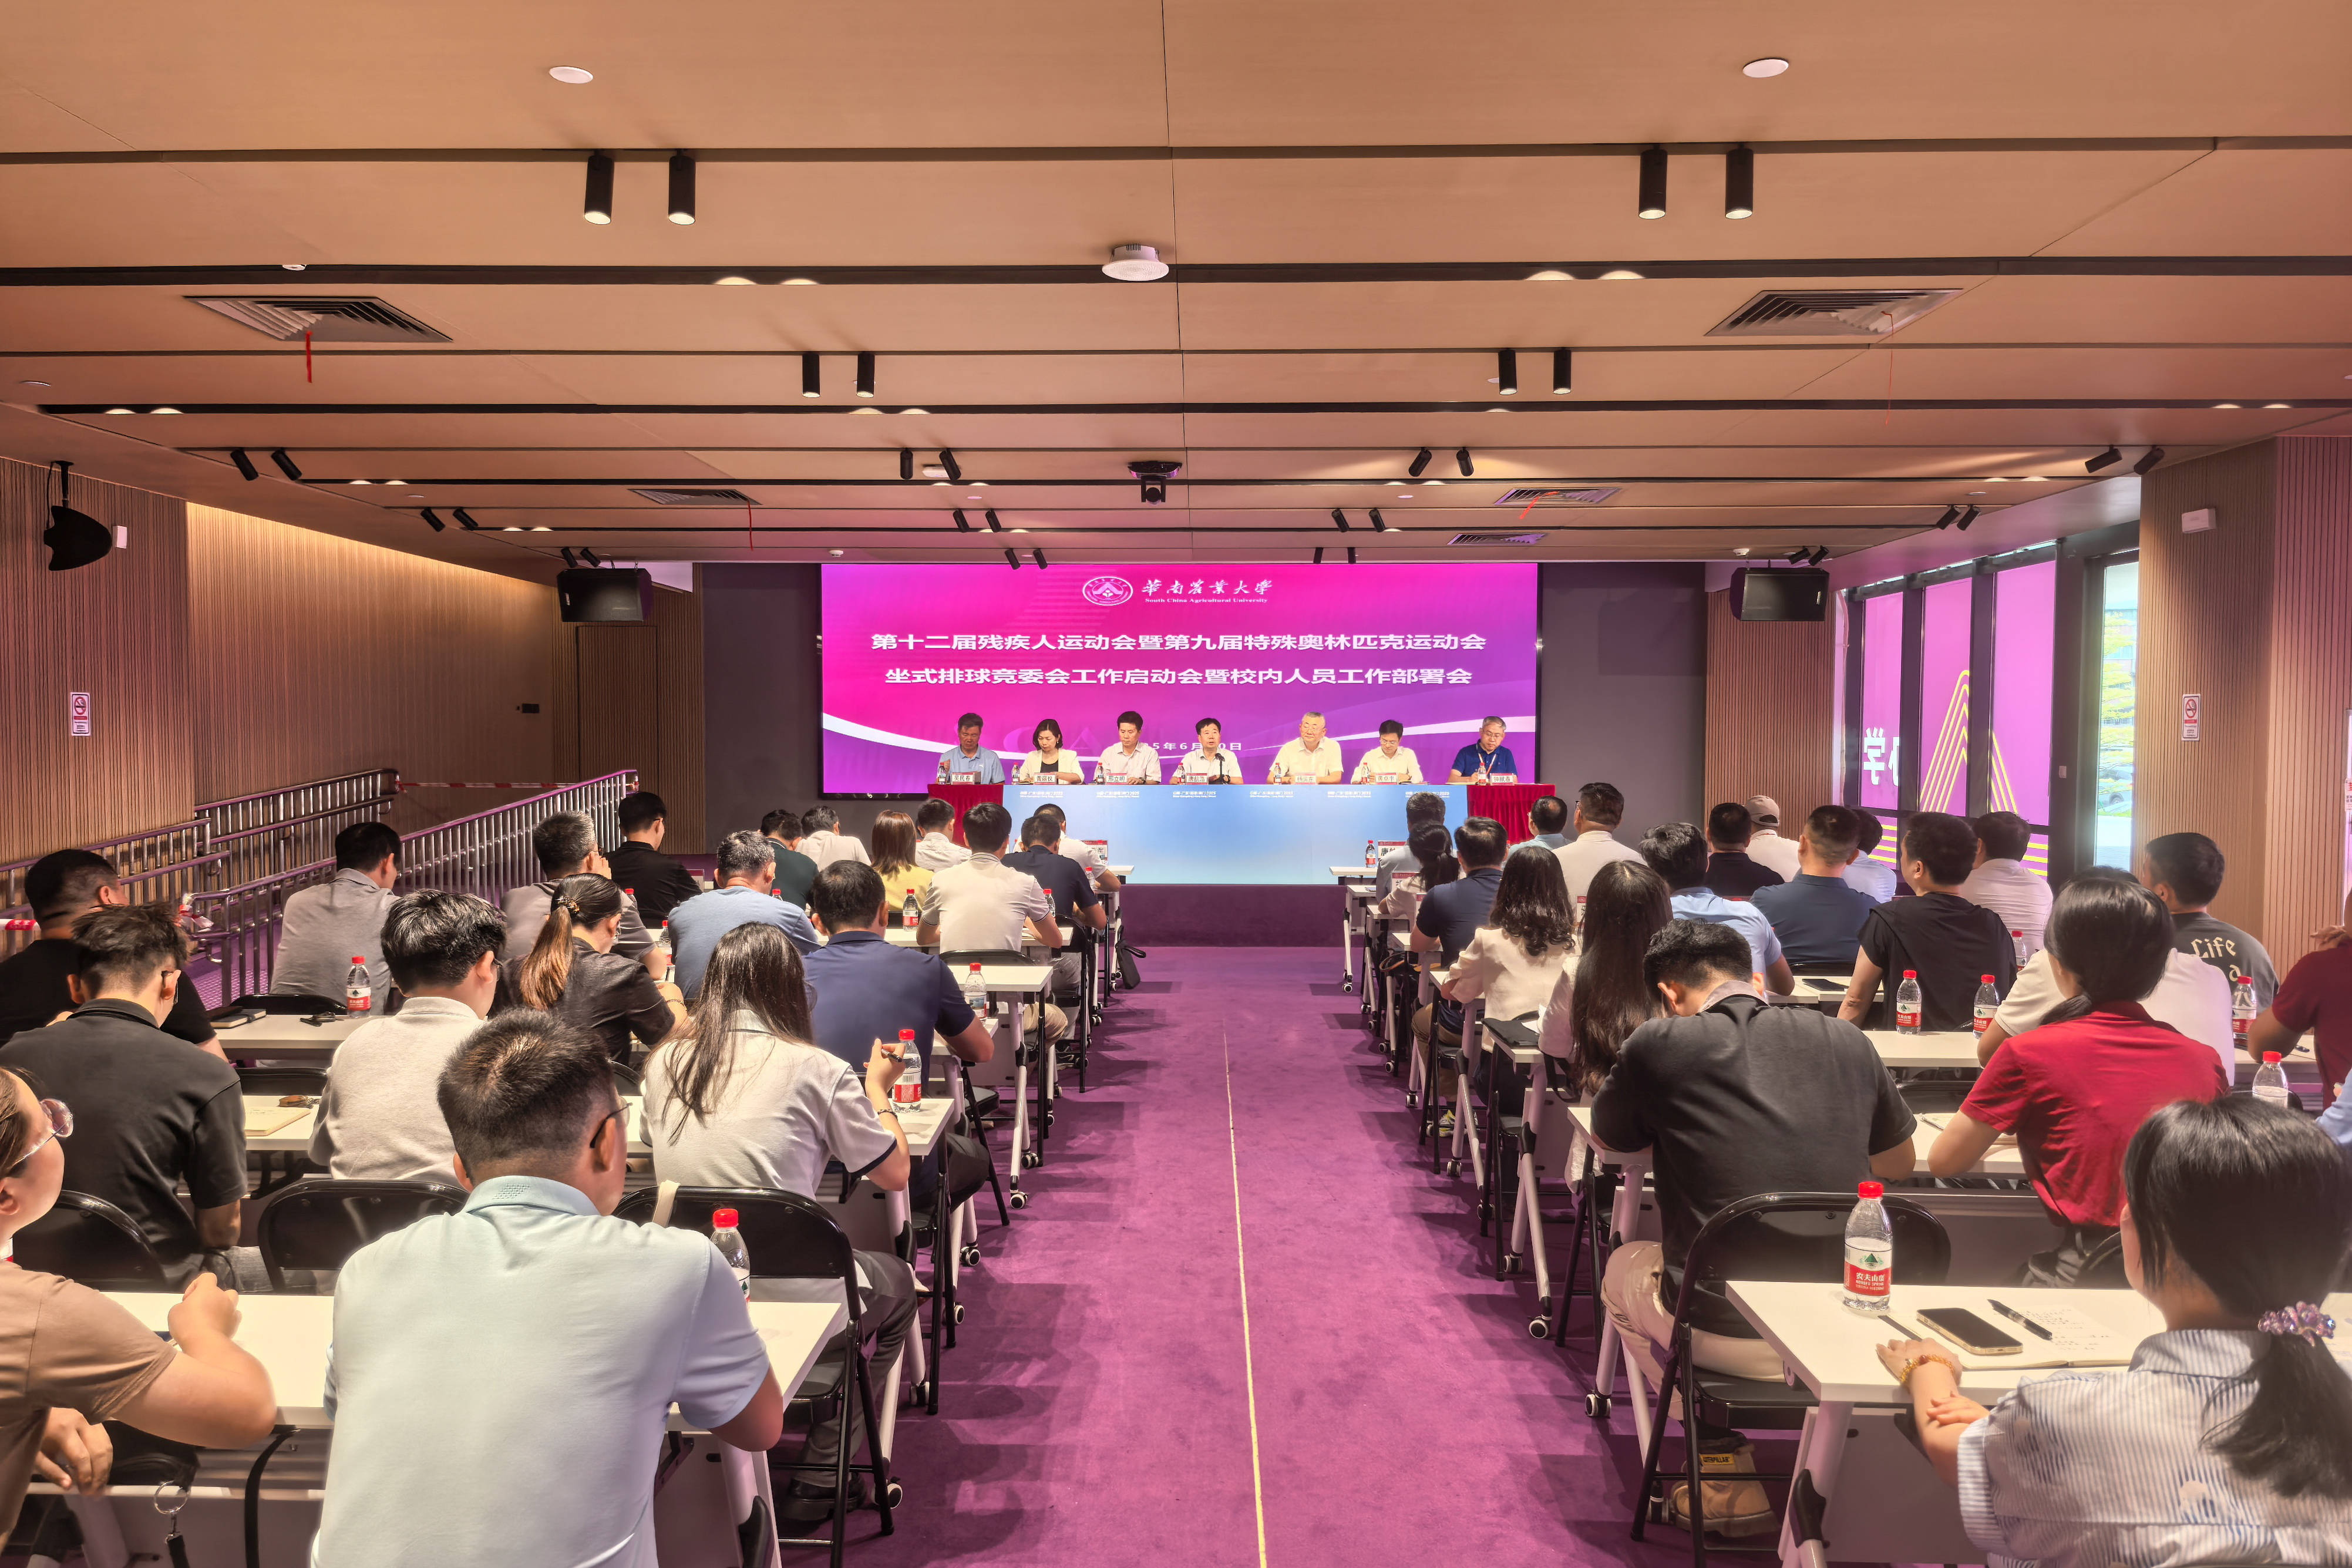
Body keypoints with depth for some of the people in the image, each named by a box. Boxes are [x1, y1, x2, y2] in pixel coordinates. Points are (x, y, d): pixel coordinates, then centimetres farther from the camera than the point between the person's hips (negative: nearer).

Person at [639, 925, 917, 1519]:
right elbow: (895, 1173, -1)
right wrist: (877, 1088, 17)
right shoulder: (817, 1070, -12)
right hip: (788, 1304, -5)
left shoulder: (665, 1063, 1)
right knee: (894, 1282, 26)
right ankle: (816, 1481, 24)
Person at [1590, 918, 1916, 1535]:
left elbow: (1607, 1139, 13)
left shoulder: (1660, 1044, -7)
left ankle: (1724, 1465, 22)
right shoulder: (1844, 1039, 3)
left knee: (1623, 1267, 28)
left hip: (1725, 1334, -4)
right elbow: (1899, 1162, 19)